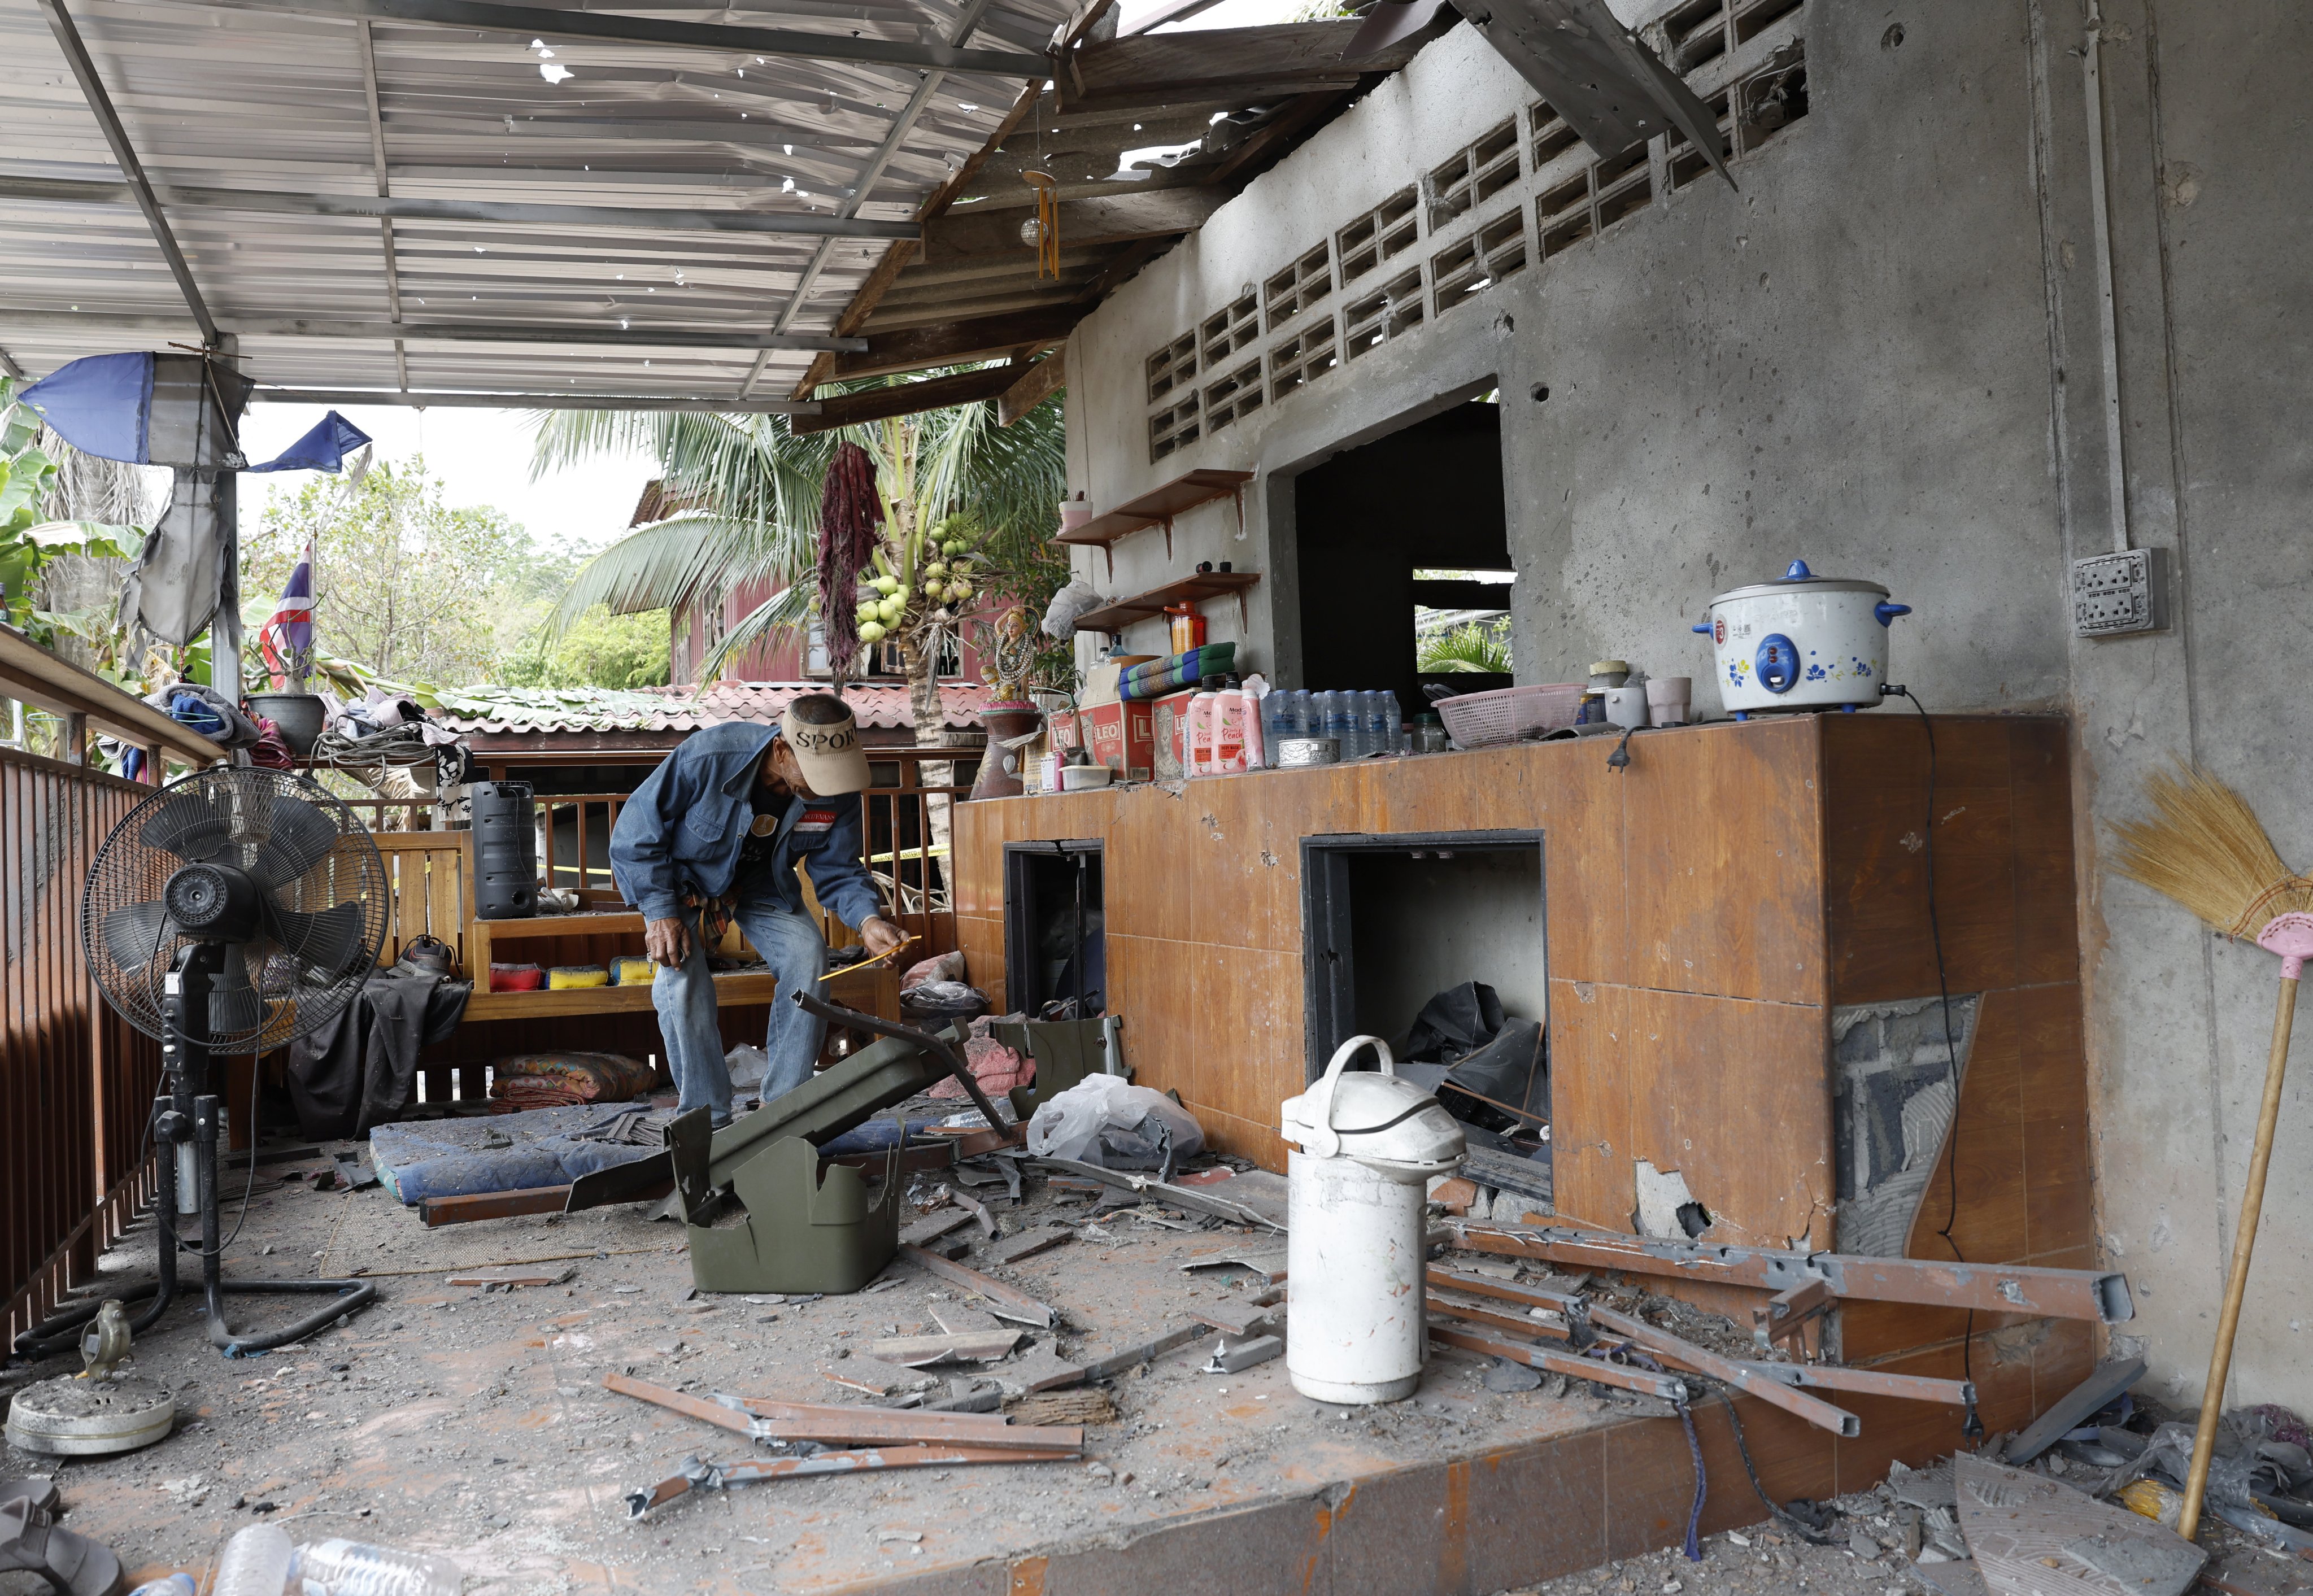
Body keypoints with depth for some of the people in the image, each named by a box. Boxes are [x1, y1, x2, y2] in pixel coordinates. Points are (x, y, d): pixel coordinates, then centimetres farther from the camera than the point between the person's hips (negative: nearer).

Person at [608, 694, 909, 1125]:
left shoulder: (837, 792, -26)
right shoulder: (708, 757, -38)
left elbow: (838, 870, -13)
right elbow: (638, 829, -25)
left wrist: (868, 918, -34)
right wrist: (660, 912, -30)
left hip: (760, 880, 3)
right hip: (683, 874, -3)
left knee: (807, 954, -19)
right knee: (682, 975, -24)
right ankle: (708, 1121, -10)